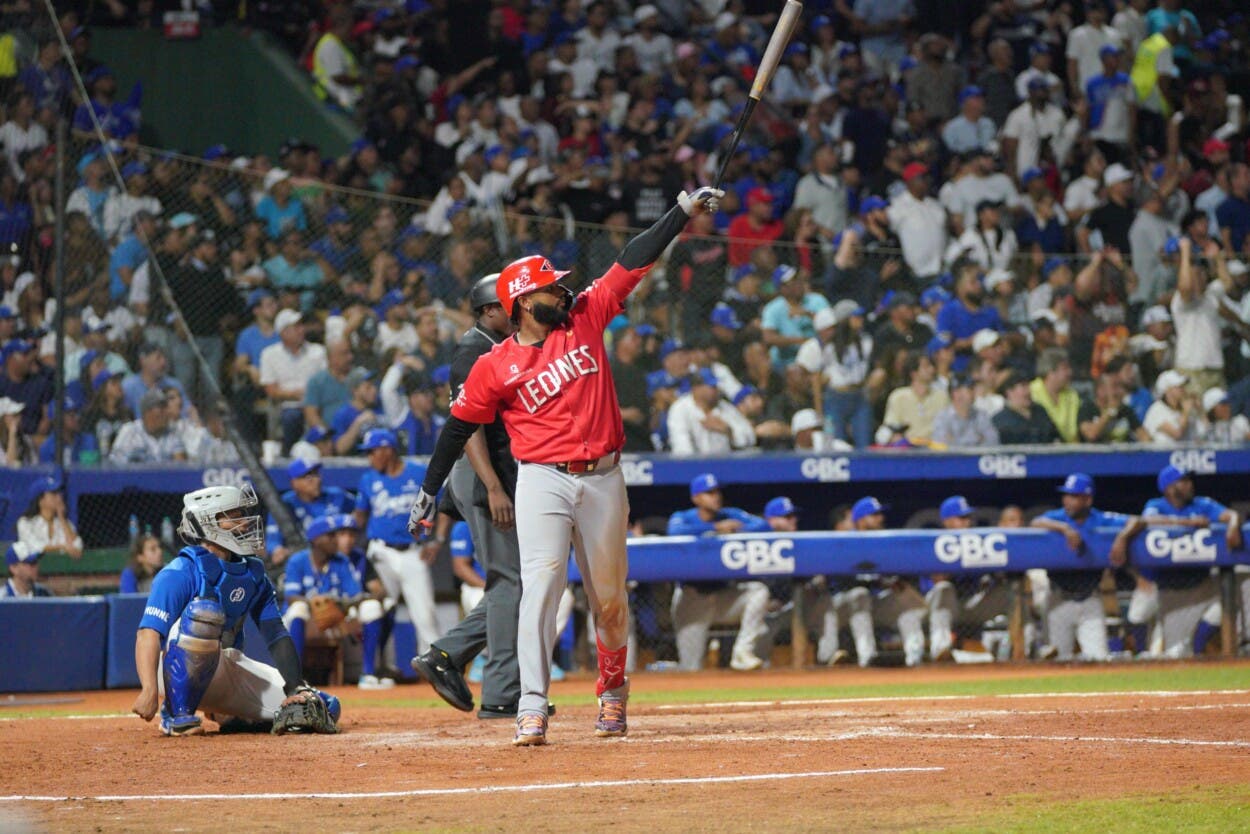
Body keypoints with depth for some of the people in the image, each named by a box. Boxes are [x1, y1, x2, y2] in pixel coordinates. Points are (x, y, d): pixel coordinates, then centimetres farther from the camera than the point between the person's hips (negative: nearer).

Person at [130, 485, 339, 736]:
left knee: (325, 709, -3)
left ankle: (227, 714, 19)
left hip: (225, 672, 7)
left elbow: (276, 635, 3)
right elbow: (149, 633, -27)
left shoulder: (253, 572, 7)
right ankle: (177, 715, -24)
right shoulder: (181, 573, -16)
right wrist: (150, 691, -42)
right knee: (204, 610, -36)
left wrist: (296, 688, -12)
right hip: (175, 673, -7)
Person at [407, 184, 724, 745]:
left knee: (609, 597, 10)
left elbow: (632, 262, 4)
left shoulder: (584, 319, 6)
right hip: (542, 483, -3)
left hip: (603, 480, 3)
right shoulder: (496, 368, -1)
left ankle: (612, 689, 32)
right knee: (540, 588, -14)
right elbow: (458, 427, 6)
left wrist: (685, 210, 1)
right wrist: (428, 493, 8)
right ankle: (532, 710, -17)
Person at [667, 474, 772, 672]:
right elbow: (676, 532, -31)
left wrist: (734, 532, -28)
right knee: (691, 670, -10)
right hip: (692, 596, -3)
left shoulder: (731, 516, 1)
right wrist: (716, 527, -32)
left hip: (723, 594, 3)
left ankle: (742, 652, -25)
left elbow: (764, 526, -13)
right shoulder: (682, 518, -6)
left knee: (758, 591, -27)